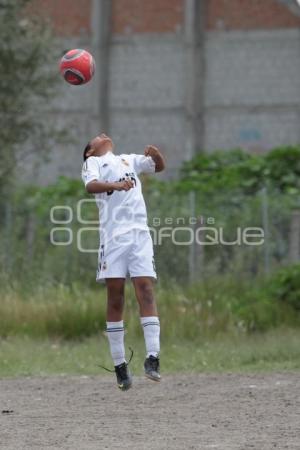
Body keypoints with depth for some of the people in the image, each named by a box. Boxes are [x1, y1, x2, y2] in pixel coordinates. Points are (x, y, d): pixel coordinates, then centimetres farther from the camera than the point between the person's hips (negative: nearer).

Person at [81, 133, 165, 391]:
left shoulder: (130, 160, 27)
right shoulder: (93, 162, 13)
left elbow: (159, 167, 23)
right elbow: (91, 185, -6)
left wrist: (156, 155, -1)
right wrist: (116, 185, -26)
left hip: (139, 233, 2)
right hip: (113, 234, -2)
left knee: (146, 290, -11)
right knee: (115, 297, -4)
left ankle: (152, 358, -18)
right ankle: (120, 365, 0)